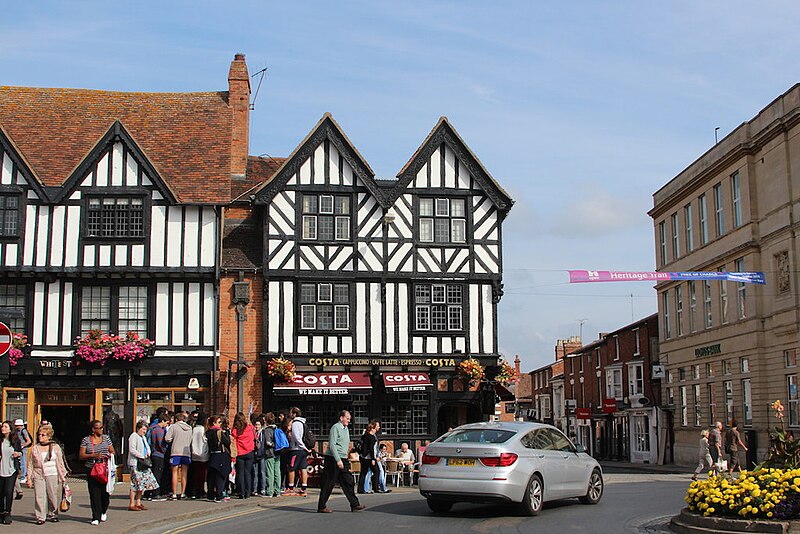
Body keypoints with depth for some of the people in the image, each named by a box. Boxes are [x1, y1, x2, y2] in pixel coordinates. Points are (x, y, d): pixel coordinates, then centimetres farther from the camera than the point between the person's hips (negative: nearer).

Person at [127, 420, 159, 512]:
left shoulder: (143, 437, 20)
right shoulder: (134, 436, -7)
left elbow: (147, 446, 27)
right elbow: (132, 450, -15)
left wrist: (148, 452, 5)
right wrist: (142, 456, -17)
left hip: (143, 464, 9)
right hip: (135, 463, -9)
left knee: (144, 483, 7)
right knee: (136, 483, -10)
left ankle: (138, 502, 14)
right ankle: (131, 504, -6)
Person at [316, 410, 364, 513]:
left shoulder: (346, 429, 17)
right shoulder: (335, 427, -11)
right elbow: (332, 445, -18)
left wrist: (346, 460, 18)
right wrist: (338, 460, -21)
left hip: (343, 460, 9)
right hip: (333, 459, -8)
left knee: (348, 482, 5)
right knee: (328, 484, -3)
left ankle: (354, 505, 7)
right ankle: (321, 507, 4)